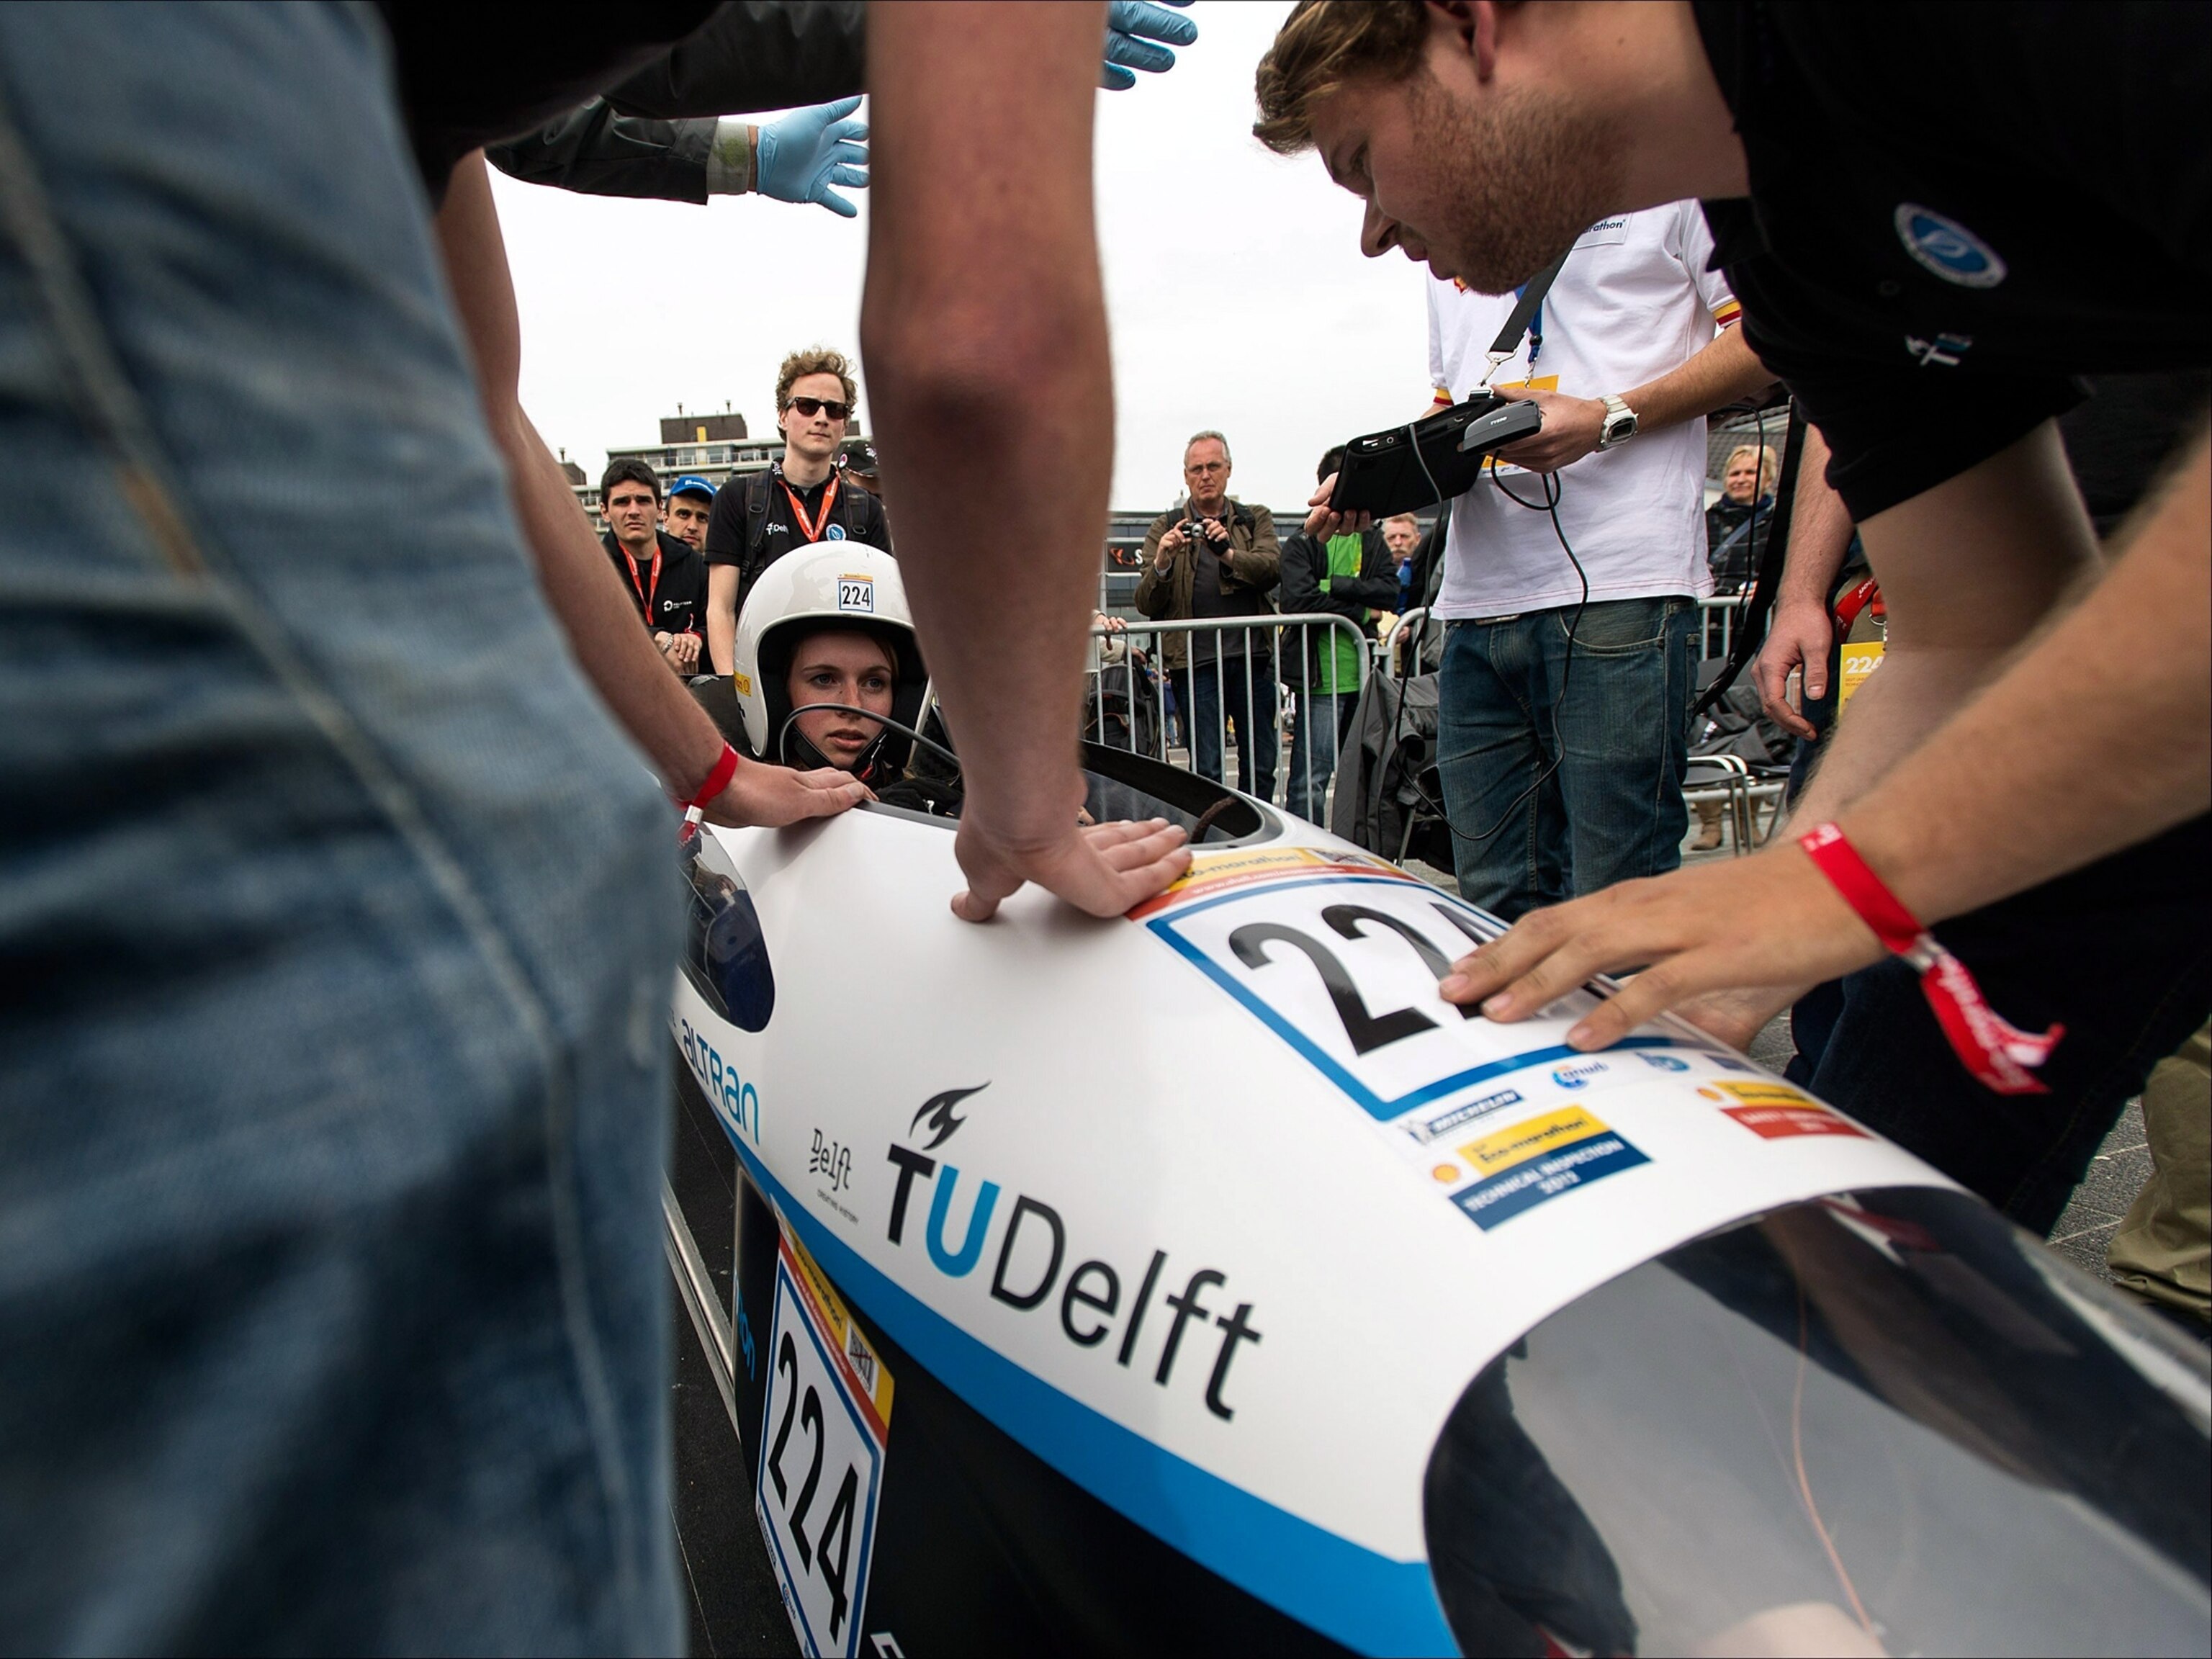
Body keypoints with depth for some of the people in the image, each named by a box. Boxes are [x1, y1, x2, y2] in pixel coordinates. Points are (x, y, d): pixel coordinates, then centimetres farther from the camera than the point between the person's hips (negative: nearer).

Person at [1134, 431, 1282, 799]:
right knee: (1206, 770, -3)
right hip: (1196, 661, -2)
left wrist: (1229, 553, -23)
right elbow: (1146, 604, 2)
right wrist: (1161, 563, -18)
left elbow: (1273, 567, -5)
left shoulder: (1256, 520, 15)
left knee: (1261, 765, 5)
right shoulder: (1164, 529, 11)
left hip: (1253, 657, 2)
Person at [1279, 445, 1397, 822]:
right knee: (1310, 780, -8)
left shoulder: (1374, 543, 17)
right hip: (1321, 678, -5)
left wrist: (1333, 585, -11)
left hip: (1366, 675, 5)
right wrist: (1361, 612, -8)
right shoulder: (1302, 544, 1)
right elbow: (1298, 601, -15)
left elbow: (1389, 591, 0)